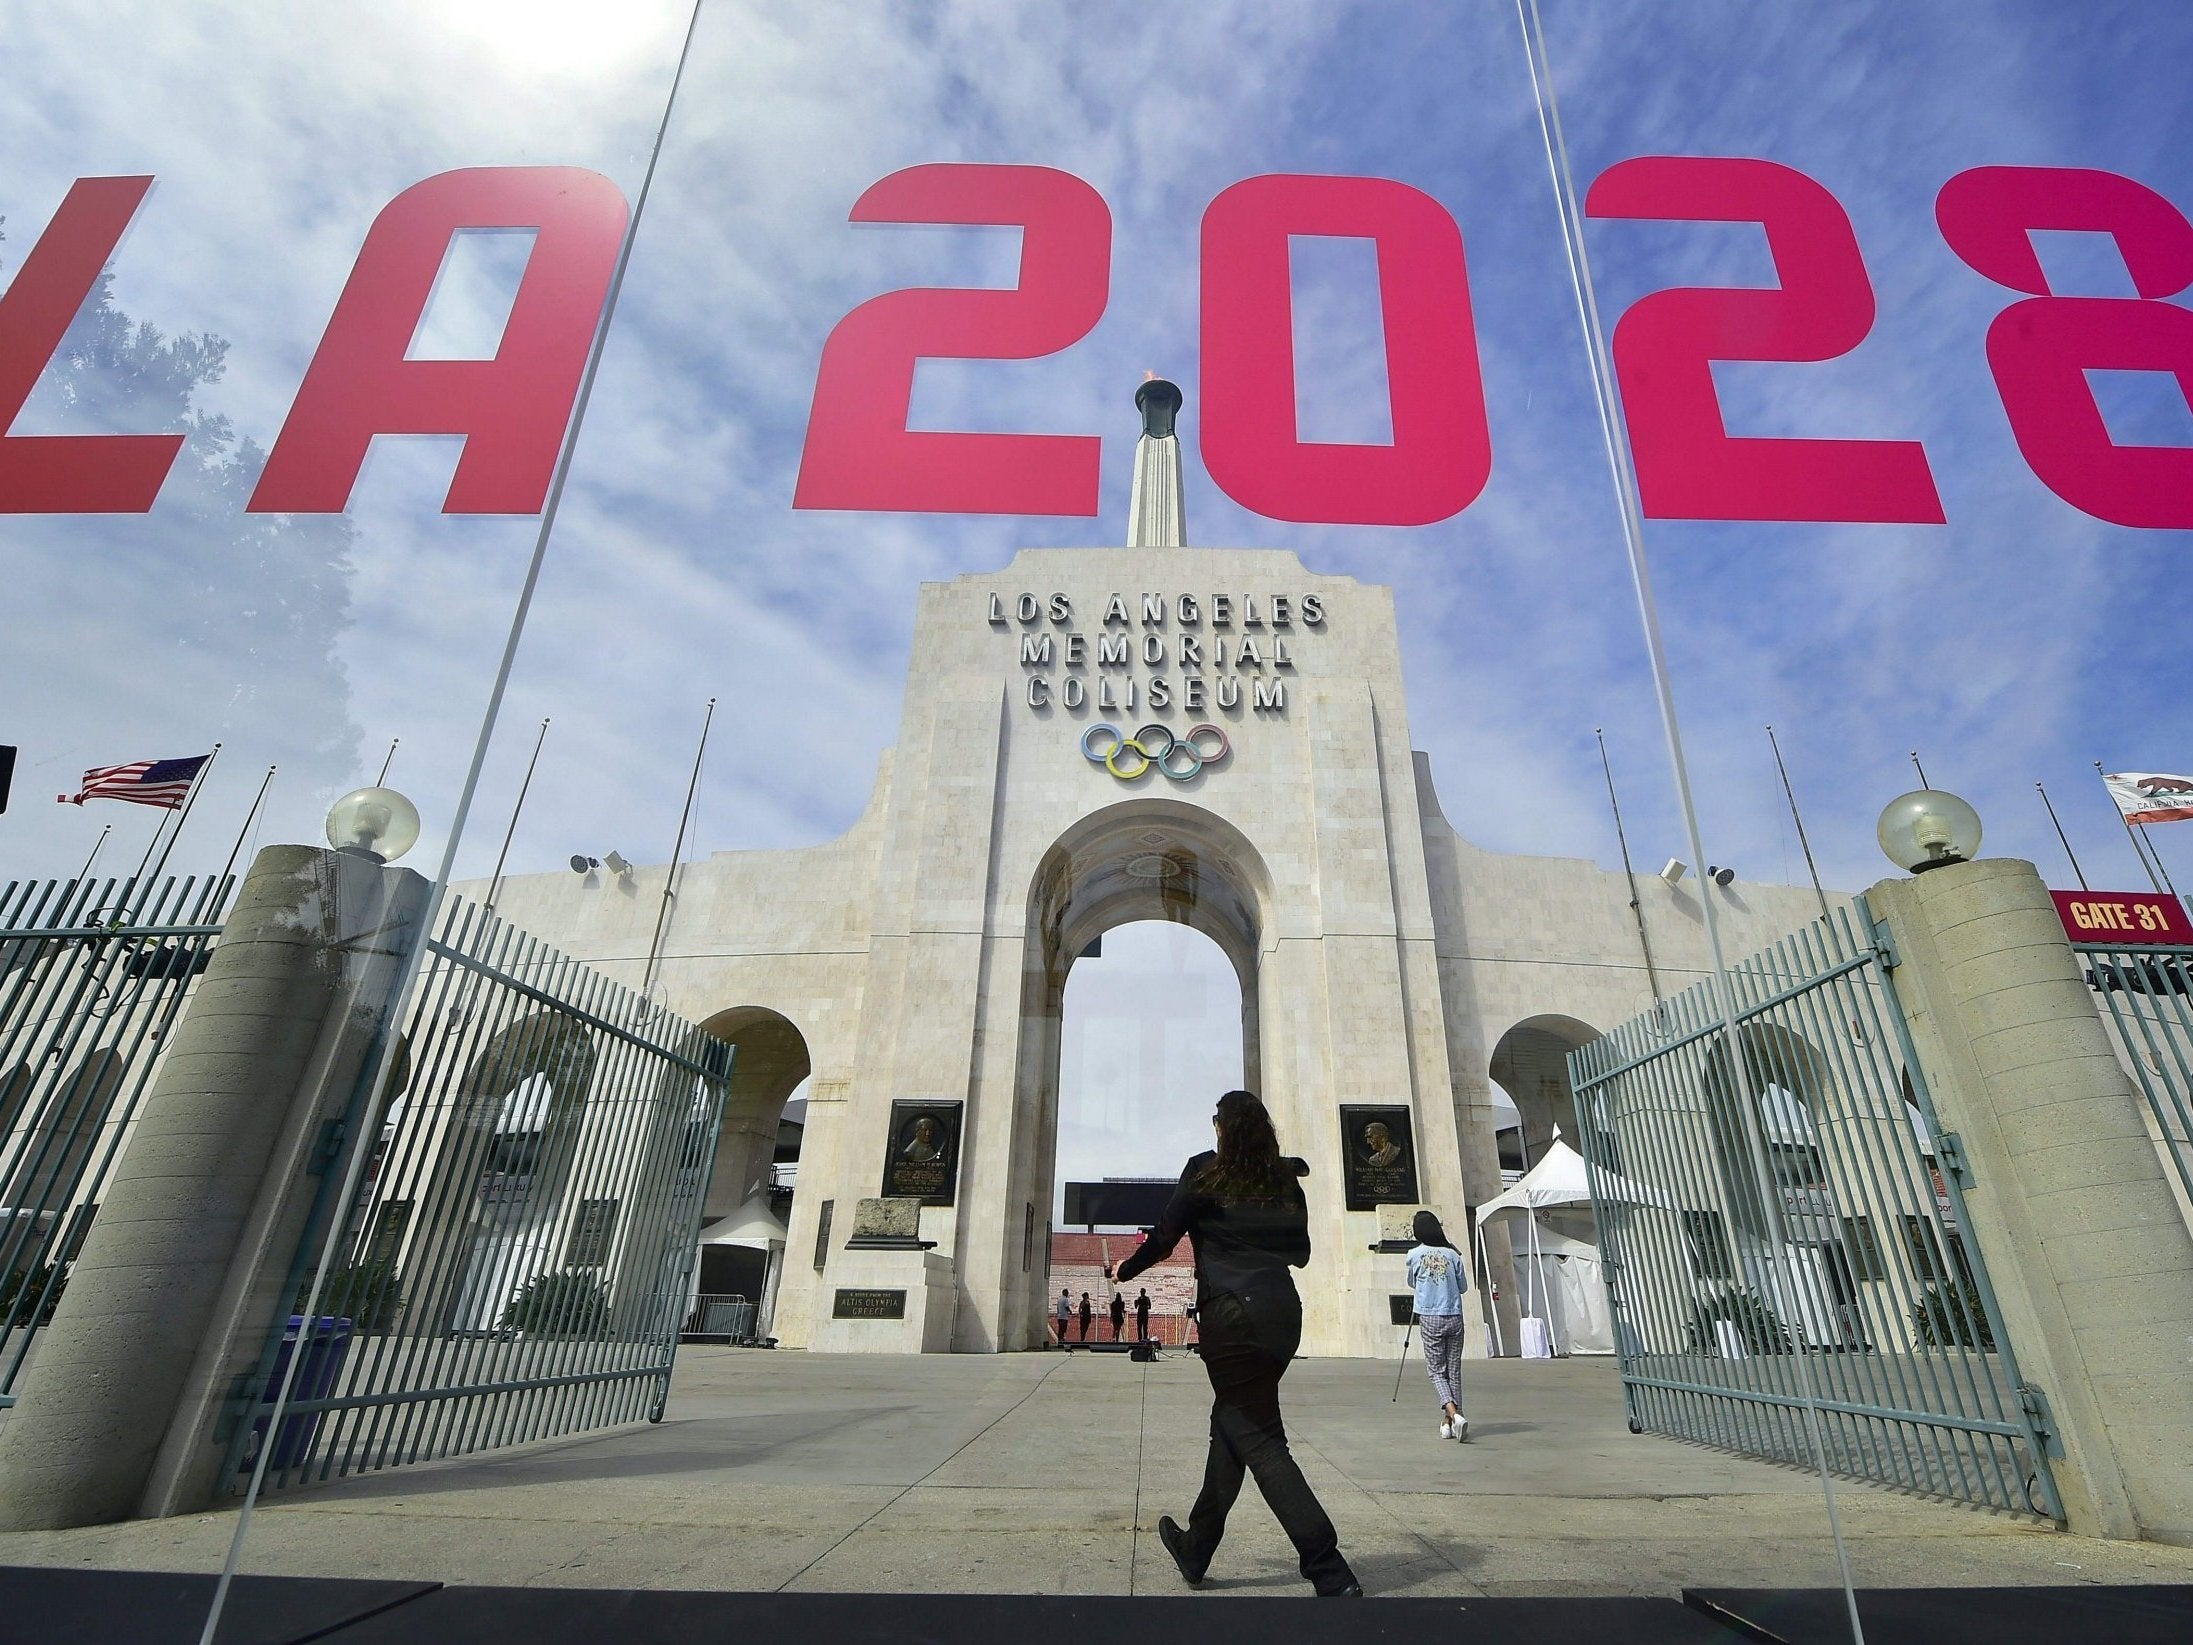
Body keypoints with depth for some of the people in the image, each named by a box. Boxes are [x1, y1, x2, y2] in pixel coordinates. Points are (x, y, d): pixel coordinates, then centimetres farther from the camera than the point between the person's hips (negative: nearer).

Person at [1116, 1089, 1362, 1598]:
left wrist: (1127, 1270, 17)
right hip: (1283, 1312, 6)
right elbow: (1300, 1252, 16)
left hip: (1232, 1313, -6)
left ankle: (1332, 1574, -3)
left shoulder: (1205, 1173, -3)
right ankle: (1196, 1550, 33)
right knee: (1230, 1426, 19)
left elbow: (1162, 1239, 0)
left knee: (1258, 1440, 2)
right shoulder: (1286, 1180, 9)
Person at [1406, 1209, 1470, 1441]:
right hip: (1455, 1317, 2)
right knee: (1454, 1370, 11)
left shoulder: (1414, 1254, -3)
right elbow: (1463, 1287, 12)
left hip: (1430, 1319, -2)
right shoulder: (1452, 1254, 1)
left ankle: (1453, 1414, -16)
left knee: (1436, 1370, 4)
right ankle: (1449, 1422, 13)